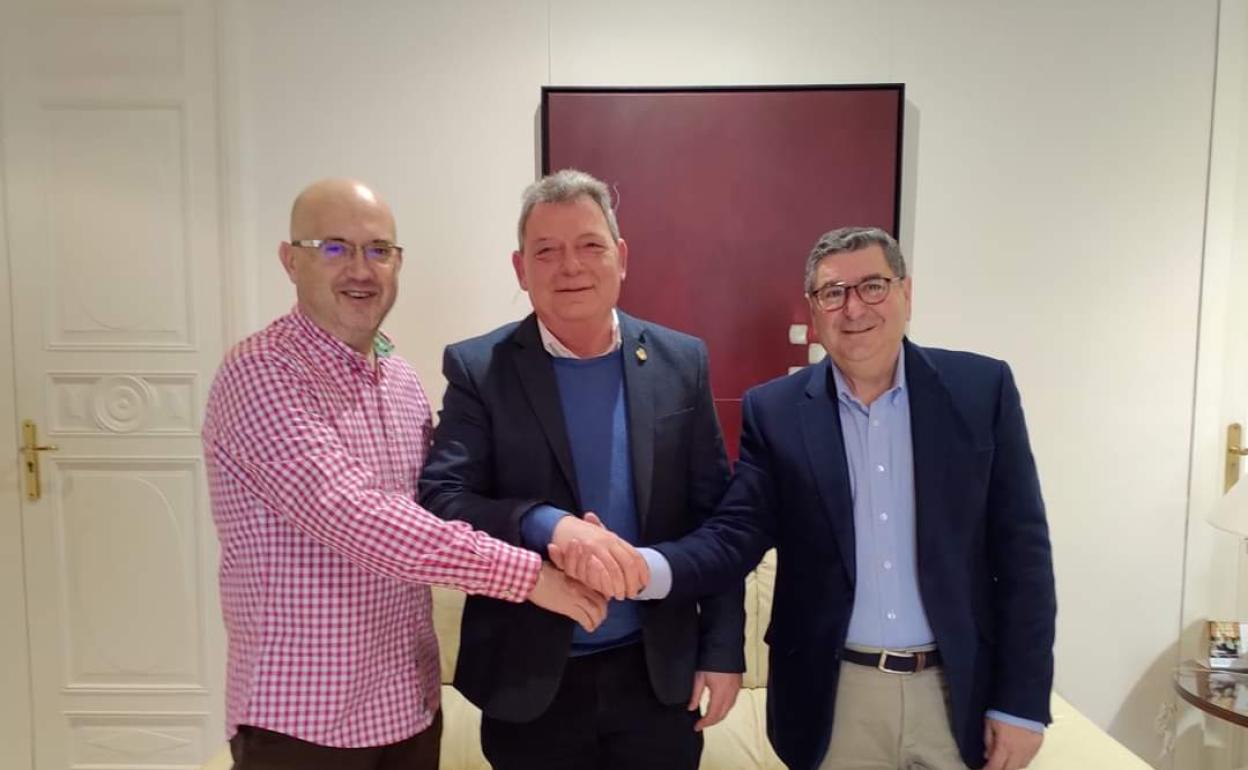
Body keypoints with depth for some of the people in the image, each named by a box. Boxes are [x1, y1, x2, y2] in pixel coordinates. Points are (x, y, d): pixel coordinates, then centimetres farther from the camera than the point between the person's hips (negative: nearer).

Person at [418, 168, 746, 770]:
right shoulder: (478, 369, -7)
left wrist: (723, 648, 0)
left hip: (659, 672, 1)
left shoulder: (680, 361, -2)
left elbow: (716, 517, 1)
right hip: (530, 679, -1)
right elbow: (439, 501, -15)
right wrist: (546, 525, -32)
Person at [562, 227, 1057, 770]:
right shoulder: (773, 410, -4)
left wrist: (1022, 702, -4)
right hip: (835, 697, 0)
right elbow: (735, 536, -9)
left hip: (961, 692, 1)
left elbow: (1022, 551, -3)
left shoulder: (982, 389, -5)